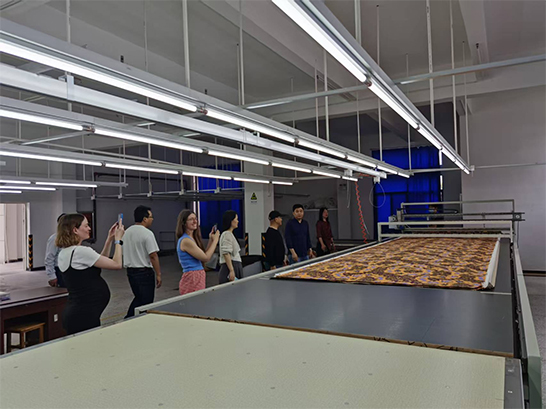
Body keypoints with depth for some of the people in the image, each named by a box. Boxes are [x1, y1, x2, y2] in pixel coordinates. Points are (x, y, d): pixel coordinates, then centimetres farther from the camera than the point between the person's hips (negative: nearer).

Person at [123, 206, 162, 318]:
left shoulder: (127, 232, 9)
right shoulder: (147, 233, -17)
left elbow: (126, 252, 17)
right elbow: (153, 255, -19)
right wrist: (158, 274, -13)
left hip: (130, 271, 8)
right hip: (144, 272, -8)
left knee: (138, 298, 23)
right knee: (146, 303, 2)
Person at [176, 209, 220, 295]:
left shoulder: (193, 238, 14)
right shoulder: (185, 241, -16)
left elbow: (203, 254, 14)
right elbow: (206, 258, -14)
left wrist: (211, 240, 9)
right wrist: (215, 240, -6)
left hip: (198, 278, 9)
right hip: (192, 279, -9)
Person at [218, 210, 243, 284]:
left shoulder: (230, 234, 21)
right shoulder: (227, 234, -10)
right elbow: (226, 254, -19)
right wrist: (231, 271, -24)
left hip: (235, 267, 10)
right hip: (230, 267, -10)